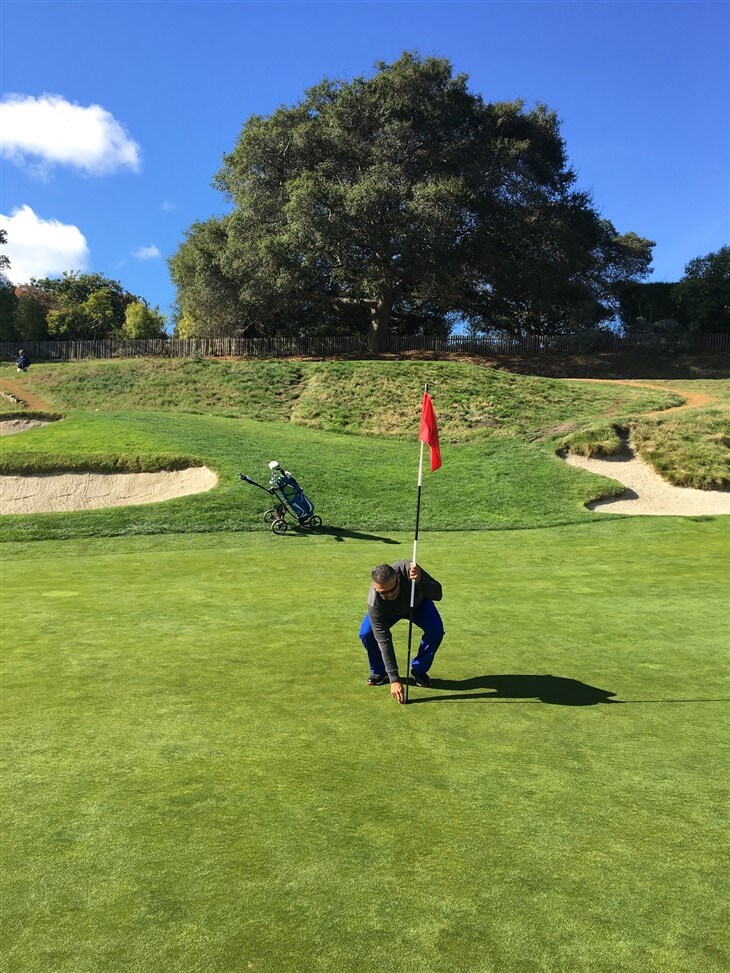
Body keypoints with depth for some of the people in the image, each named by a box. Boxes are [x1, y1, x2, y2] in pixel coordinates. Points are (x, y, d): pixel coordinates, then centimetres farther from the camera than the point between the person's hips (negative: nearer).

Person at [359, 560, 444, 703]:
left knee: (436, 631, -24)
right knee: (366, 633, -25)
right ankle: (379, 671, 2)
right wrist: (394, 679, -37)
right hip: (390, 610, -1)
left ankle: (419, 670, 2)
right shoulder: (374, 602, -40)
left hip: (418, 603, 1)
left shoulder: (408, 569, -42)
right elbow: (384, 641, -36)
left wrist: (420, 581, -57)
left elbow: (438, 594, -36)